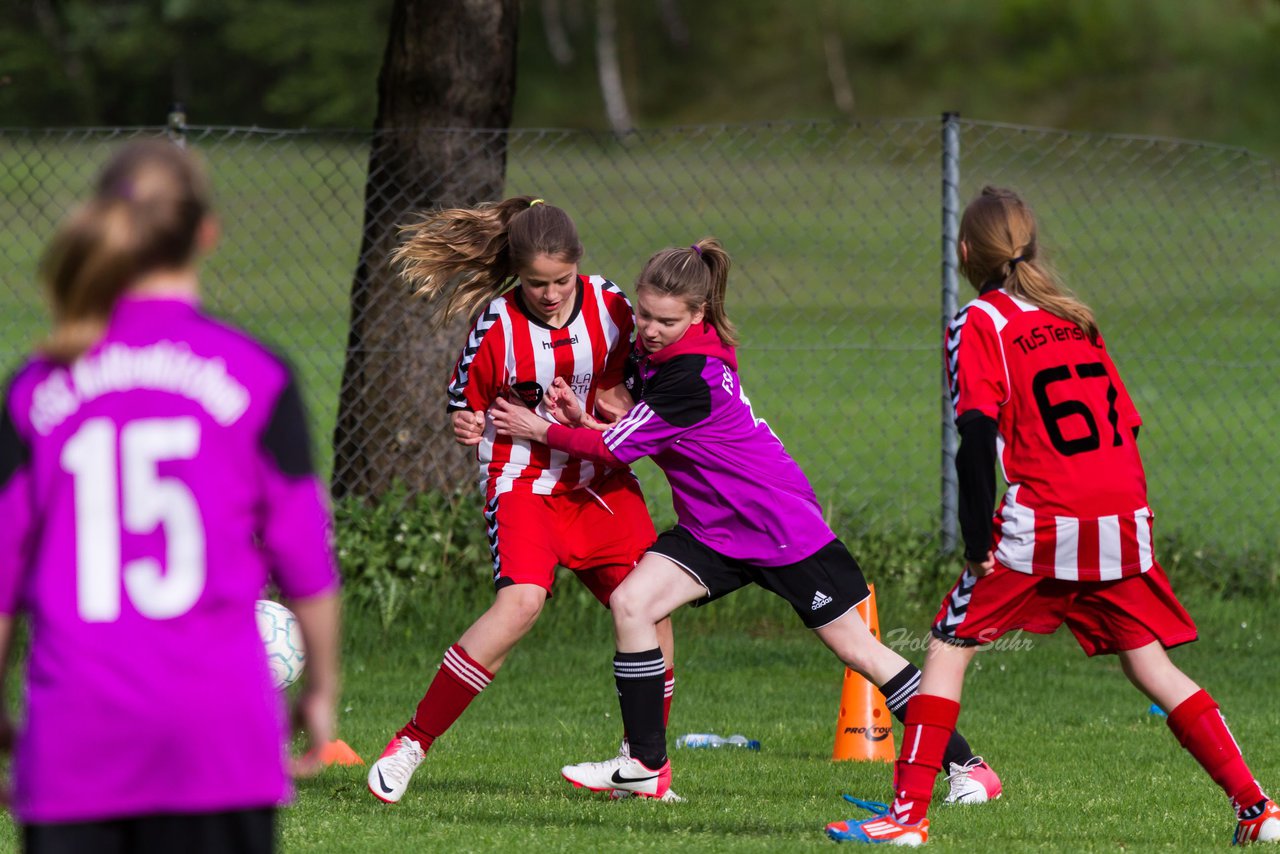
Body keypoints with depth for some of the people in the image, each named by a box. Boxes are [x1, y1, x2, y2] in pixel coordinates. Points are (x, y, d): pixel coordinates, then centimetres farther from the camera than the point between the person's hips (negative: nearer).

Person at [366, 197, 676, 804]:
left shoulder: (611, 305, -4)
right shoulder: (497, 325, -14)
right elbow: (465, 403, -3)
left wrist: (624, 403, -11)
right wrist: (465, 427, -26)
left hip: (602, 481, 4)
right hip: (524, 481, -4)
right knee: (521, 600, -28)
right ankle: (412, 742, -21)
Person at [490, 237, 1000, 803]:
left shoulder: (692, 375, -28)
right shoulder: (653, 351, 0)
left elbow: (619, 449, -21)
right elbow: (632, 434, 8)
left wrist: (542, 431, -9)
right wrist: (581, 419, -10)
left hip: (783, 525, -8)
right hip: (712, 529, 8)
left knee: (857, 650, -1)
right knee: (630, 602, -11)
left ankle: (965, 765, 9)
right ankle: (647, 767, -4)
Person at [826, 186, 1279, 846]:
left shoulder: (978, 323, -1)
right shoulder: (1075, 319, 17)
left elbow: (977, 433, -12)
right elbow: (1126, 423, 17)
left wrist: (978, 539, -11)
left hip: (1042, 526, -5)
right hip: (1122, 519, 5)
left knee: (949, 649, 4)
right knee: (1149, 665, 12)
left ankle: (907, 813, -3)